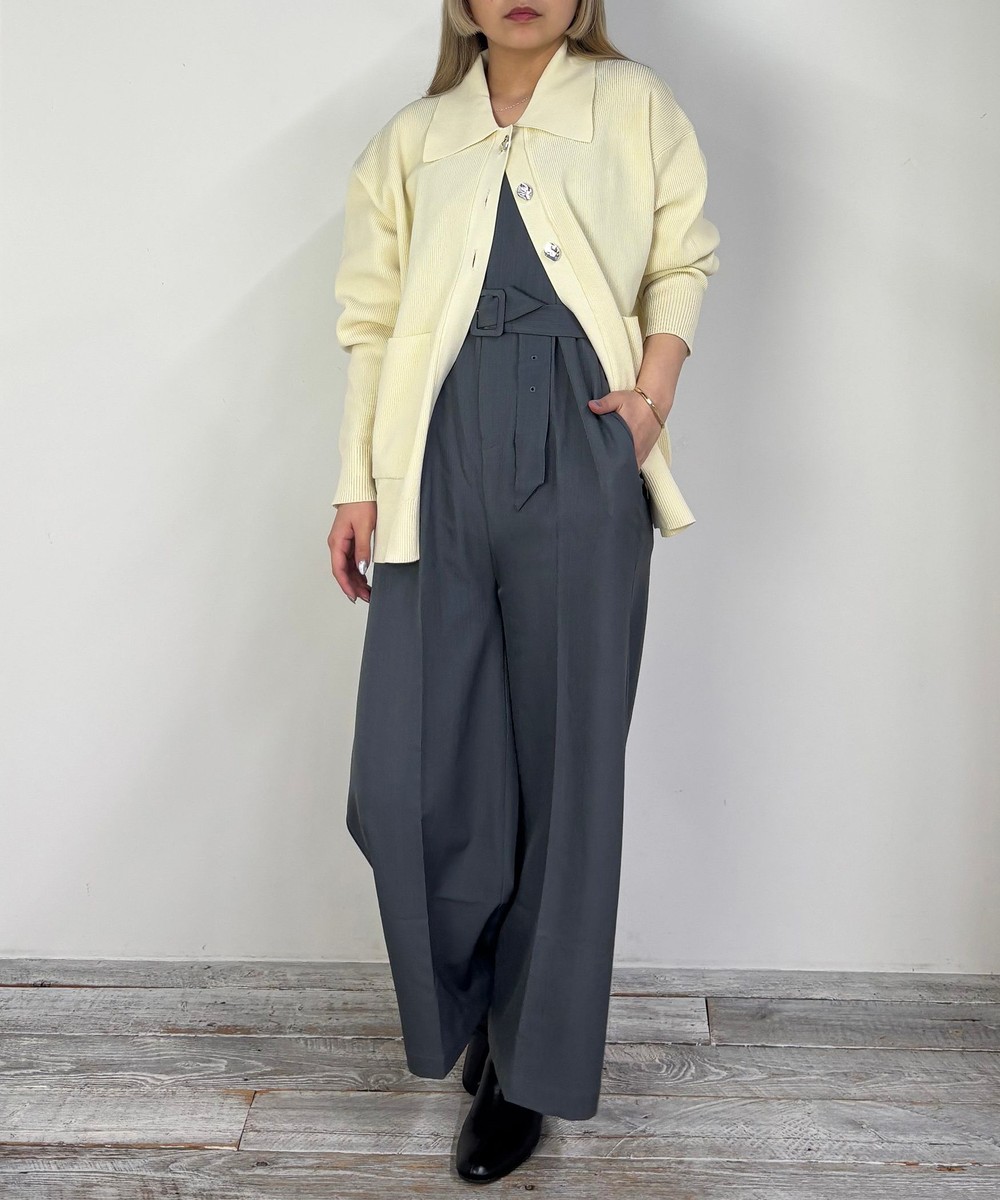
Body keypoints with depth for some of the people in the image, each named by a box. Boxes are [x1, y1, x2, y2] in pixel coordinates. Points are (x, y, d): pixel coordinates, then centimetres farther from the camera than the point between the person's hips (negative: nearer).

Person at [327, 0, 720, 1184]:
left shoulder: (634, 105, 18)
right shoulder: (411, 139, 20)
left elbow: (682, 263, 13)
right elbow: (374, 322, 13)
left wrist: (654, 389, -6)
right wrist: (357, 485, 5)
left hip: (580, 458, -1)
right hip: (440, 459, 2)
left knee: (567, 764, 1)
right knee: (406, 779, -4)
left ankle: (531, 1066, 18)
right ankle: (469, 1010, 24)